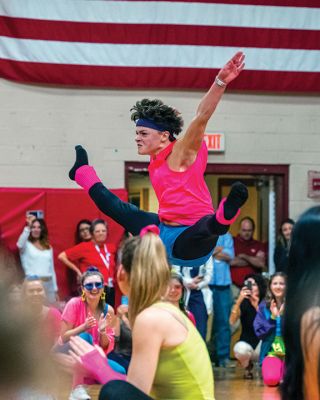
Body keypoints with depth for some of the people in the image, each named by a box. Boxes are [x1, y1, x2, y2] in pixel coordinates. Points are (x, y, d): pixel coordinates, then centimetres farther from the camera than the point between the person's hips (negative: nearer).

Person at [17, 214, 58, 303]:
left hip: (48, 284, 5)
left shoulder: (48, 247, 16)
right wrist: (28, 227, -33)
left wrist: (55, 290, 16)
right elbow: (20, 244, -25)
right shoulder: (27, 245, 2)